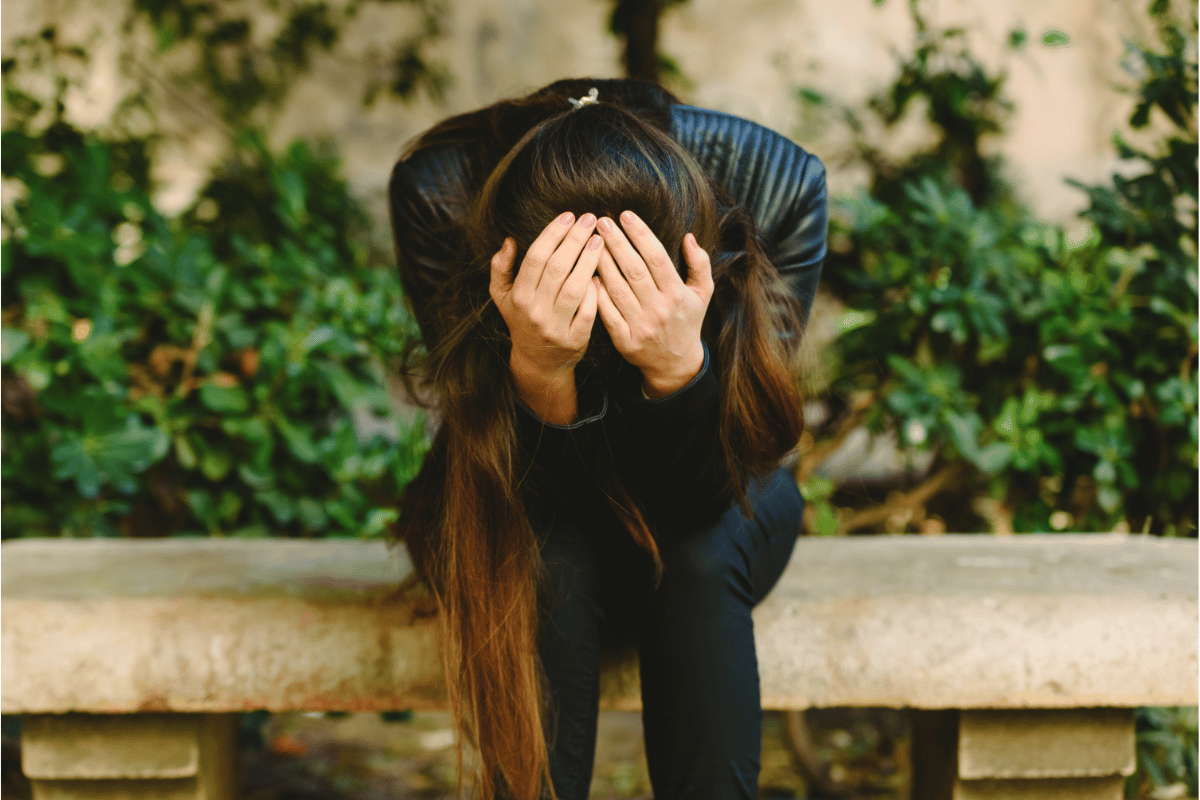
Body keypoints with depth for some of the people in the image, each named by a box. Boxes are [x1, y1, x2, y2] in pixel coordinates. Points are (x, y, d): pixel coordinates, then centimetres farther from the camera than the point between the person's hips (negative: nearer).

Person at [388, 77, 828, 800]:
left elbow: (699, 498, -26)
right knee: (547, 561, -31)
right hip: (516, 503, -1)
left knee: (701, 556, -30)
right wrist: (537, 371, -47)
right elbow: (538, 493, -27)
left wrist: (679, 366, -45)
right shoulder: (439, 192, -28)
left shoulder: (775, 186, -28)